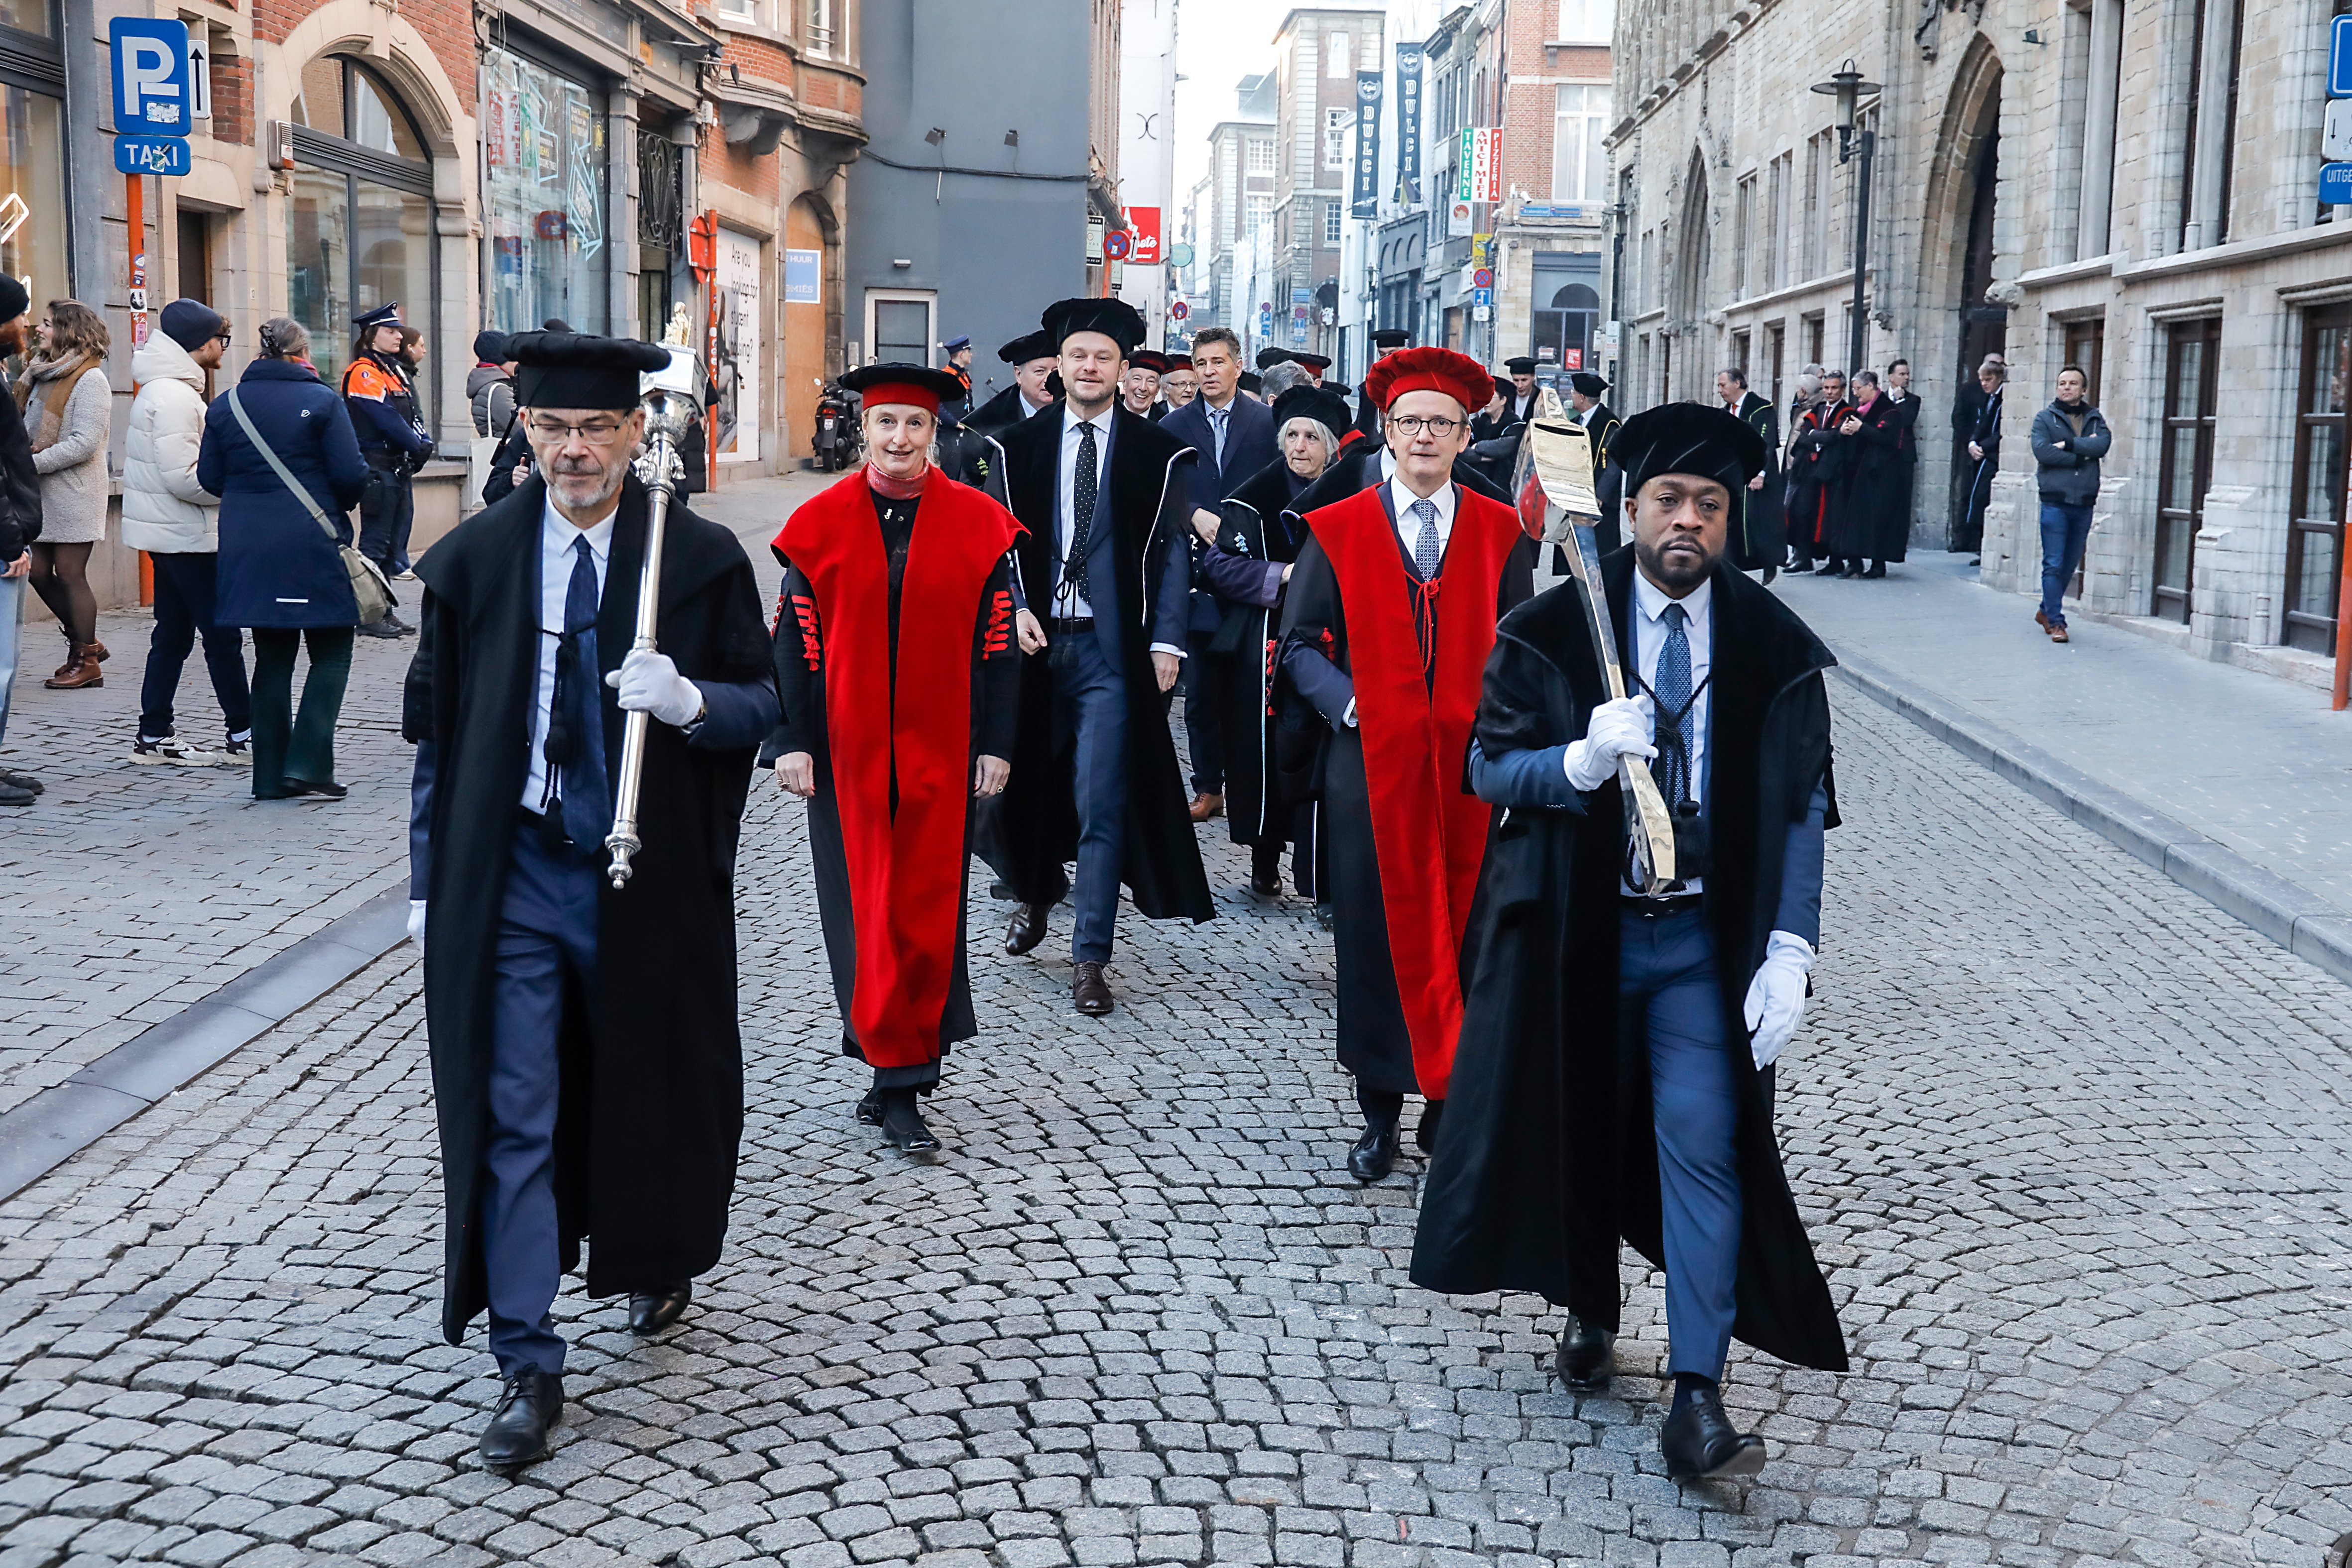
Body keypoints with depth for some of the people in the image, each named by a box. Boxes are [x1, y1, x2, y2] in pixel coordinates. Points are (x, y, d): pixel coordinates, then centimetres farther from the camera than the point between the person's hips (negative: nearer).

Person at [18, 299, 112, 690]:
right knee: (39, 572, 9)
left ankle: (86, 663, 6)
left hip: (74, 495, -8)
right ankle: (85, 643, 24)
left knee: (70, 574, -3)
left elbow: (84, 444, -19)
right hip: (42, 495, 8)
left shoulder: (89, 380, -11)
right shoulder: (42, 374, 14)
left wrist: (31, 464, -20)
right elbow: (30, 430, 20)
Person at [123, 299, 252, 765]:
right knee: (221, 632, -4)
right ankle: (243, 734, 2)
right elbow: (183, 478, -24)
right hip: (186, 535, -10)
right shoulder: (175, 397, -19)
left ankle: (154, 736, 16)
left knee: (173, 632, 13)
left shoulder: (165, 390, 15)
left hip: (169, 533, 10)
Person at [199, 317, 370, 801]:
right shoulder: (320, 401, -6)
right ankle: (306, 764, -7)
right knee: (331, 652, 5)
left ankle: (270, 776, 12)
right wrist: (339, 505, 11)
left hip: (247, 547, 5)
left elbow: (209, 477, 8)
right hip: (312, 543, -5)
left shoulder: (225, 404, 6)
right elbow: (352, 474, -10)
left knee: (272, 656, 11)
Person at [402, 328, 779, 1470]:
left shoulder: (702, 559, -4)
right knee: (511, 1115, -2)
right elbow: (436, 731, 6)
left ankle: (659, 1264, 44)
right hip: (508, 876, 1)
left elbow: (765, 701, -2)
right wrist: (428, 879, 4)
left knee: (648, 1090, 16)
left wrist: (690, 700, -24)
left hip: (648, 876, 0)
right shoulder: (470, 561, 1)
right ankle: (528, 1367, 5)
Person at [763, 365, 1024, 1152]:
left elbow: (997, 640, 2)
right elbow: (796, 638, 2)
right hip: (847, 752, 0)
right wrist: (792, 740, -5)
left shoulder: (976, 522, 1)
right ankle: (900, 1068, 10)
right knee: (864, 915, 1)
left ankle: (898, 1082, 9)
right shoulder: (822, 523, 1)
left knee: (927, 914, 1)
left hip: (940, 752, 0)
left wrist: (995, 745, -2)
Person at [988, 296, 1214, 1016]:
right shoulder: (1020, 446, 9)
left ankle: (1090, 956, 4)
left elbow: (1173, 549, 0)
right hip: (1032, 641, 3)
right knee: (1017, 784, 12)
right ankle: (1037, 889, 41)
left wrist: (1166, 641, -8)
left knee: (1102, 804, -5)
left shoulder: (1157, 452, 2)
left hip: (1112, 650, -3)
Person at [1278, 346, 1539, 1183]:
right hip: (1371, 761, 0)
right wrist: (1350, 705, -10)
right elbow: (1301, 644, 5)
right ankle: (1381, 1112, 13)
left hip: (1470, 764, 1)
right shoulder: (1337, 532, 4)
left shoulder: (1502, 534, 7)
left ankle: (1447, 1102, 15)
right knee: (1377, 930, 3)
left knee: (1462, 931, 3)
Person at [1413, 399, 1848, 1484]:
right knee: (1579, 1128, 13)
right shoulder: (1553, 629, -4)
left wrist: (1788, 952, -13)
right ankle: (1590, 1313, 37)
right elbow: (1489, 764, -5)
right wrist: (1582, 758, -26)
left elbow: (1799, 810, -4)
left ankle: (1696, 1396, -5)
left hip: (1703, 939, 0)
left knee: (1703, 1141, -9)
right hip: (1576, 926, 1)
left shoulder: (1773, 646, -3)